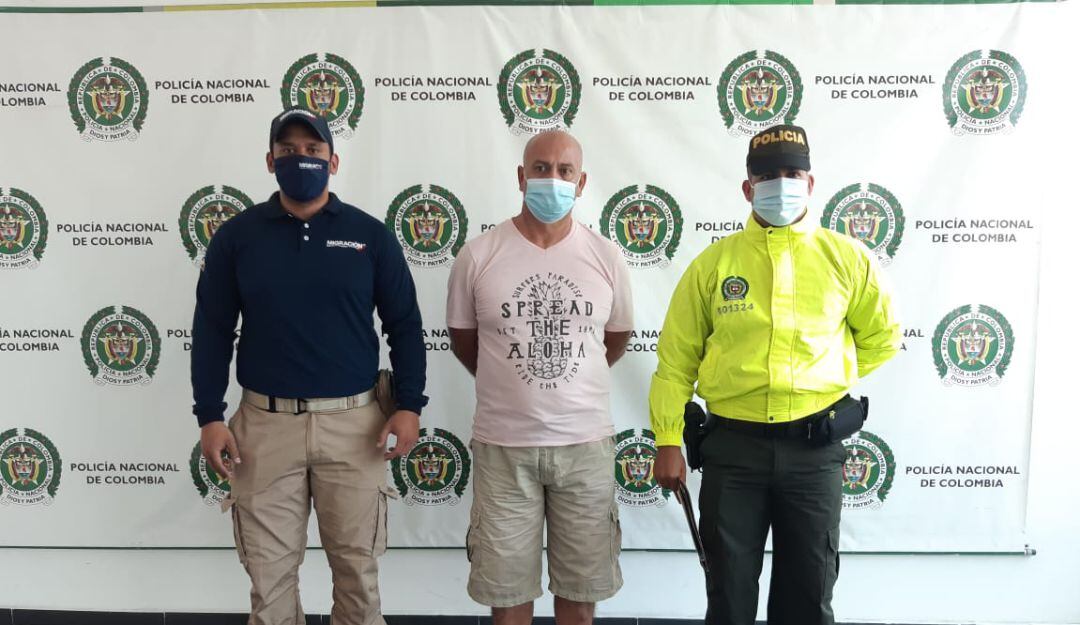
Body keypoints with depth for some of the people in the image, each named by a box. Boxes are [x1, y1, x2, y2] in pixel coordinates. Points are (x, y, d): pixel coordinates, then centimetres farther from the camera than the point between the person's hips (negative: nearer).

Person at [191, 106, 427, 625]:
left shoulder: (370, 235, 2)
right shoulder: (236, 236, 3)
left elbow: (404, 325, 3)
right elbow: (211, 331, 4)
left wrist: (409, 405, -5)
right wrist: (210, 416, -2)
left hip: (353, 422, 0)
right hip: (265, 424, 1)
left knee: (356, 561, 10)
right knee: (269, 567, 10)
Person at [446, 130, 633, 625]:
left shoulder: (607, 257, -1)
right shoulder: (478, 255, -6)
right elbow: (463, 338, 8)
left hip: (586, 442, 1)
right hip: (503, 445, -1)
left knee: (580, 582, 14)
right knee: (506, 583, 12)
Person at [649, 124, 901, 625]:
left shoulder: (846, 258, 1)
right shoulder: (715, 262, 0)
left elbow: (883, 335, 16)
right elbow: (676, 360, 1)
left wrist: (829, 380, 9)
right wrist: (668, 442, -2)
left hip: (814, 448, 1)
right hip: (733, 445, 0)